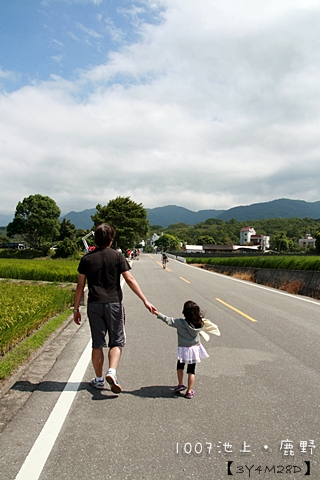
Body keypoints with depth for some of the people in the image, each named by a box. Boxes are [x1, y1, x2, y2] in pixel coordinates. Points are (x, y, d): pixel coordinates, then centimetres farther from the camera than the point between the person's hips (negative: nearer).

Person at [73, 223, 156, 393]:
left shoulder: (87, 259, 2)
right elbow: (130, 280, -10)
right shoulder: (117, 256, -4)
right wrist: (145, 301, -9)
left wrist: (76, 309, 11)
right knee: (117, 342, 10)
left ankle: (99, 379, 22)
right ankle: (112, 371, -10)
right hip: (113, 304, -2)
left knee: (97, 344, 12)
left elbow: (80, 286, 3)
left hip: (94, 305, 2)